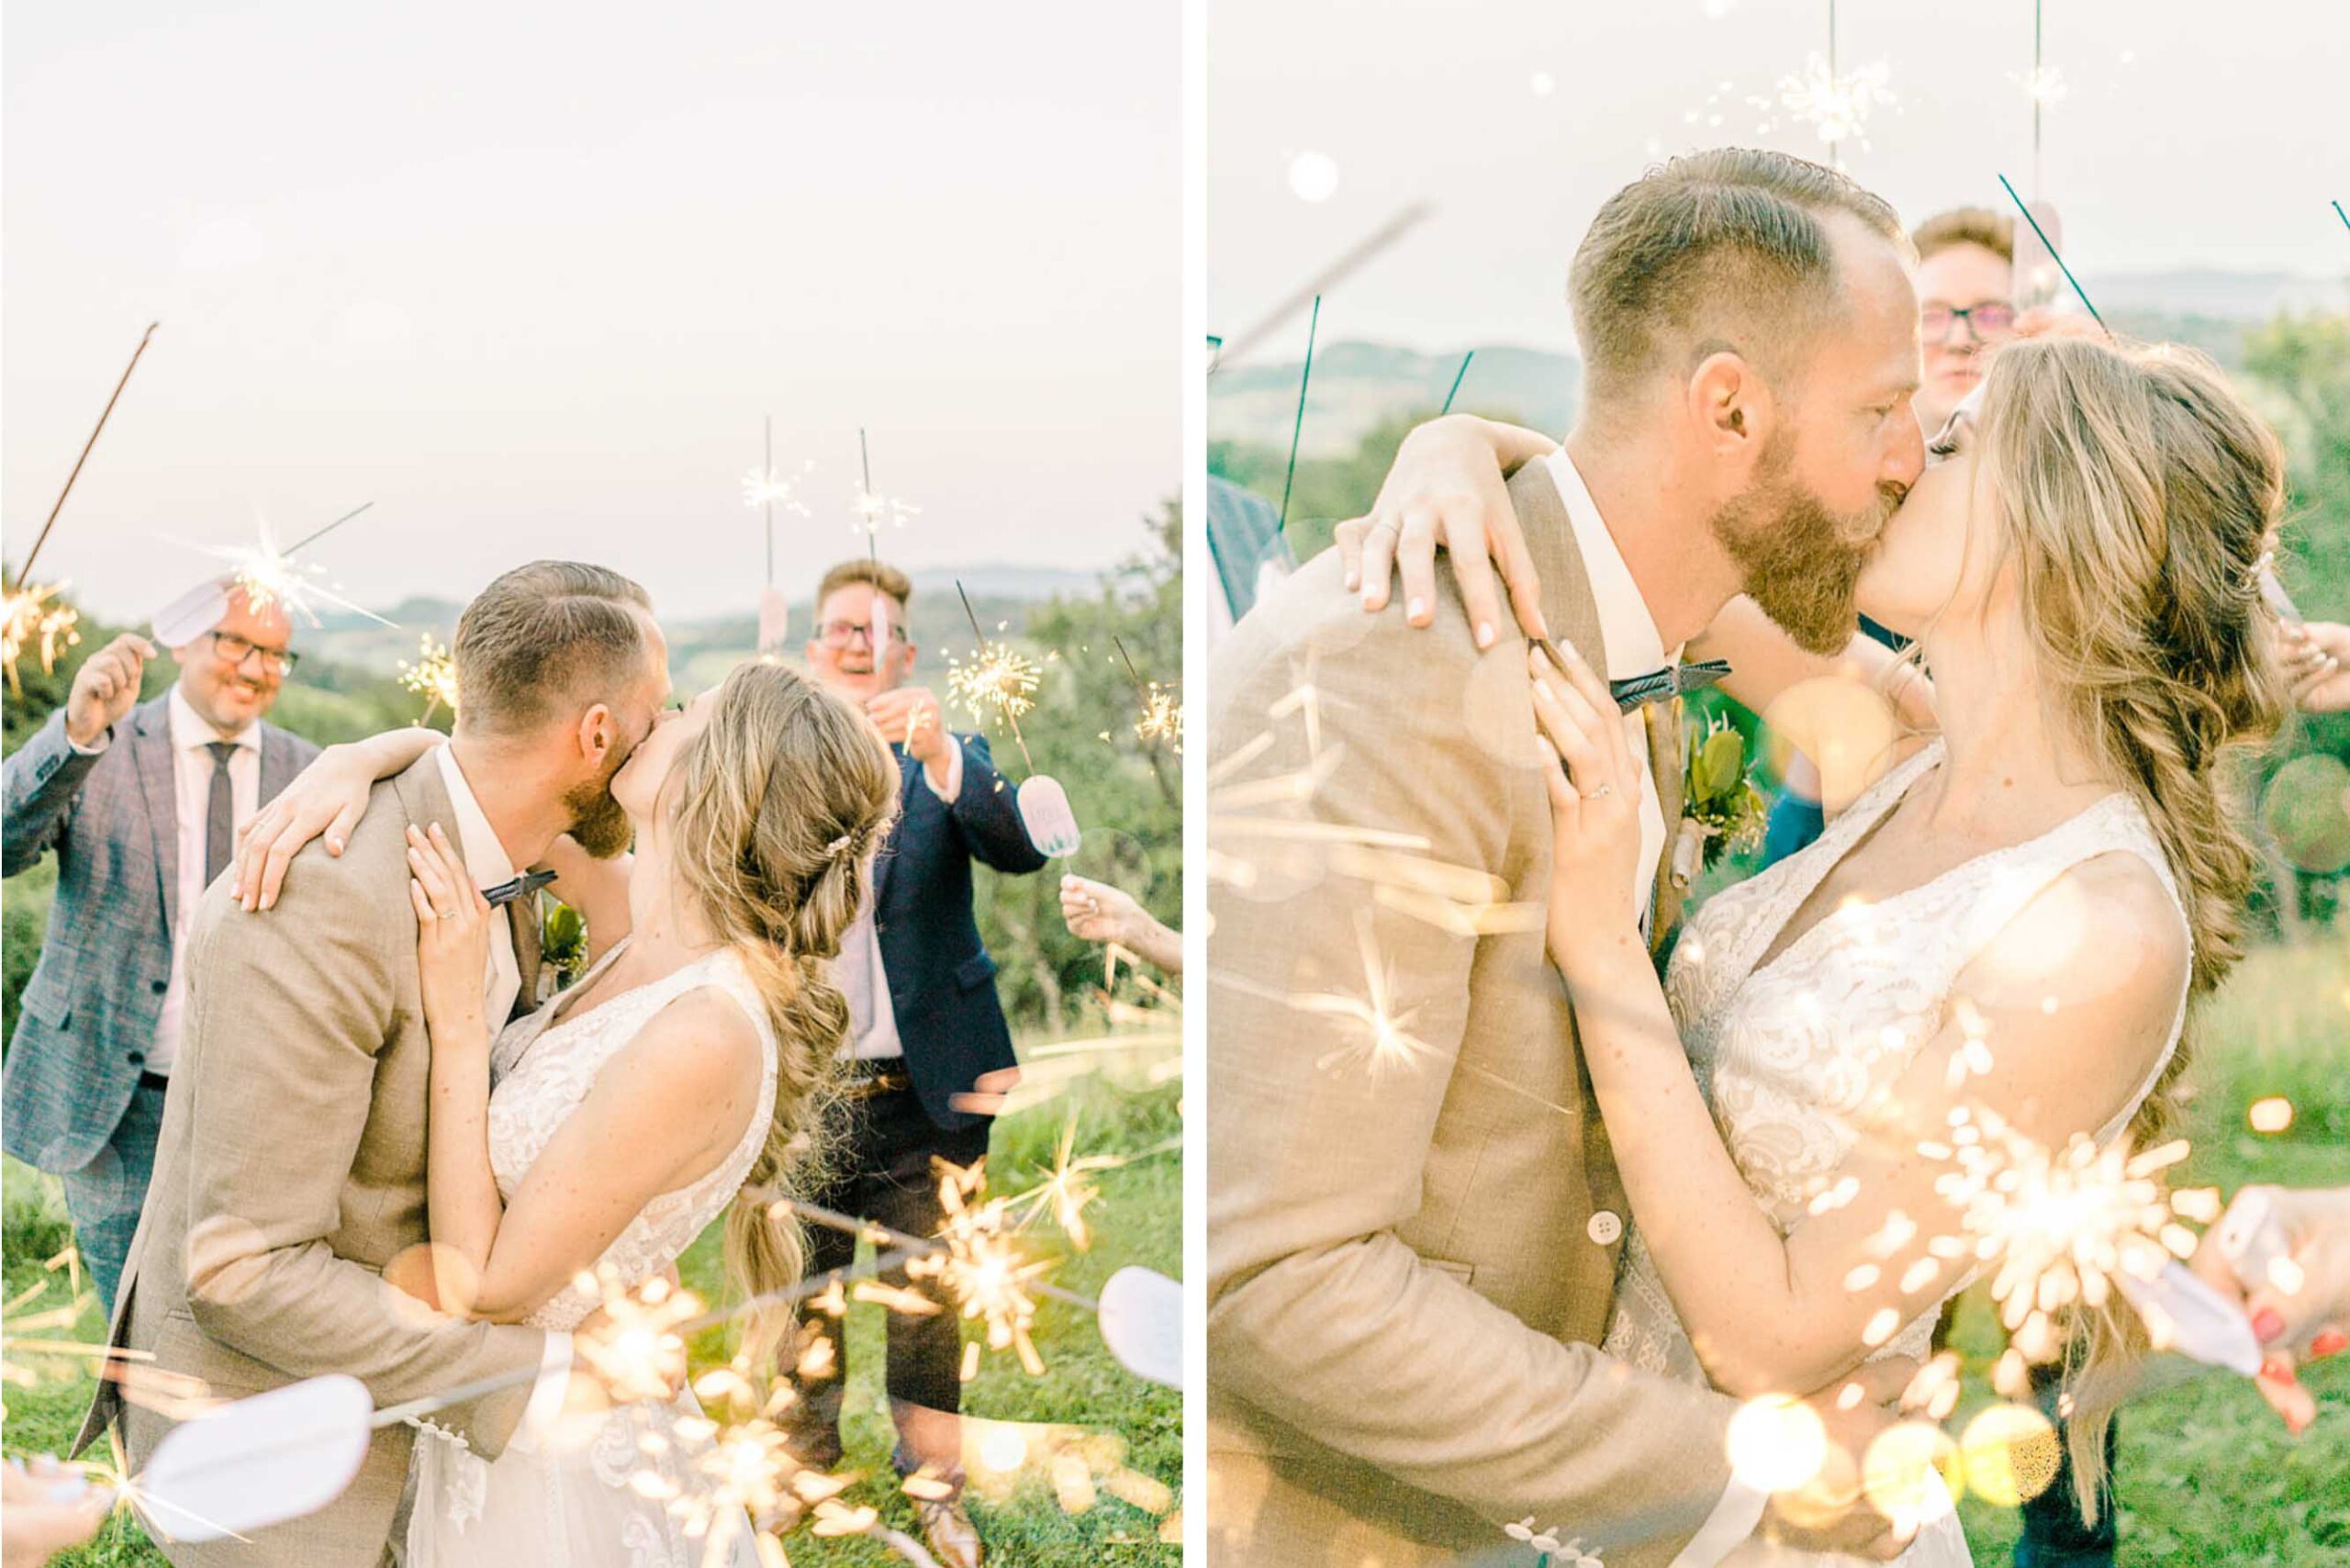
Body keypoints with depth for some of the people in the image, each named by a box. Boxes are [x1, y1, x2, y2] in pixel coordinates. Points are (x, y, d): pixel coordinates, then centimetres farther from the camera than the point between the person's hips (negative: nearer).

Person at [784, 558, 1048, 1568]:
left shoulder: (951, 765, 4)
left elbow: (1023, 849, -16)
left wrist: (937, 752, -30)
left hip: (918, 1096, -1)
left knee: (928, 1307, 7)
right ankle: (802, 1479, 30)